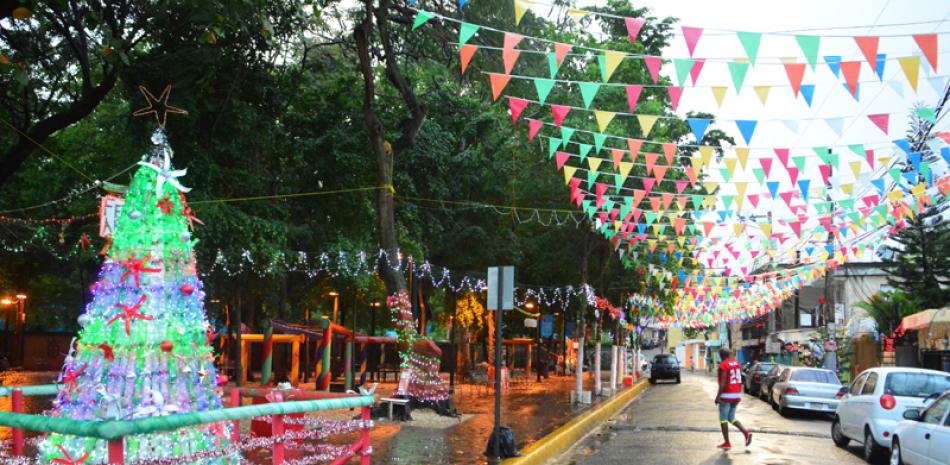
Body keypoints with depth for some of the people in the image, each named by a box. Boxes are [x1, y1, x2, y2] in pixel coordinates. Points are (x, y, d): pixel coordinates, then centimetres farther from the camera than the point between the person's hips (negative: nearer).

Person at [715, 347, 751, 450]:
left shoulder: (723, 365, -13)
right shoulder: (737, 364, 10)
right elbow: (740, 380, 14)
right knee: (731, 418, 18)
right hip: (737, 395, 7)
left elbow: (723, 382, -18)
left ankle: (727, 443, 4)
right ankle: (746, 433, 0)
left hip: (726, 395, -7)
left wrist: (718, 396, -15)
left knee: (723, 419, 3)